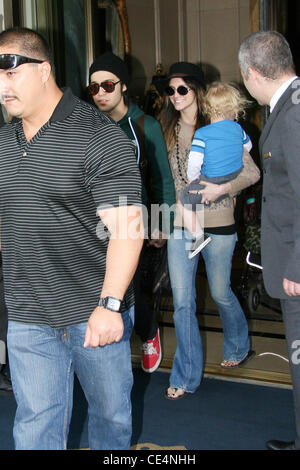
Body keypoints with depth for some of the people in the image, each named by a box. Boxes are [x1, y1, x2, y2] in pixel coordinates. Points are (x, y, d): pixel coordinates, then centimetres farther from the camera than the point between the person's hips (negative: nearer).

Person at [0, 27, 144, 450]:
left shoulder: (99, 137, -13)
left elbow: (126, 225, -18)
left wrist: (110, 304, -25)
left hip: (97, 316, -4)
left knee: (111, 413, 15)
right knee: (36, 426, 8)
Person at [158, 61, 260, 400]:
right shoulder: (168, 130, 7)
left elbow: (251, 172, -6)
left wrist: (221, 188, -20)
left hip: (217, 224, -3)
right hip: (179, 225, 3)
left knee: (221, 293, 12)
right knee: (182, 300, 1)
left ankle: (238, 349, 41)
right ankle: (186, 376, 12)